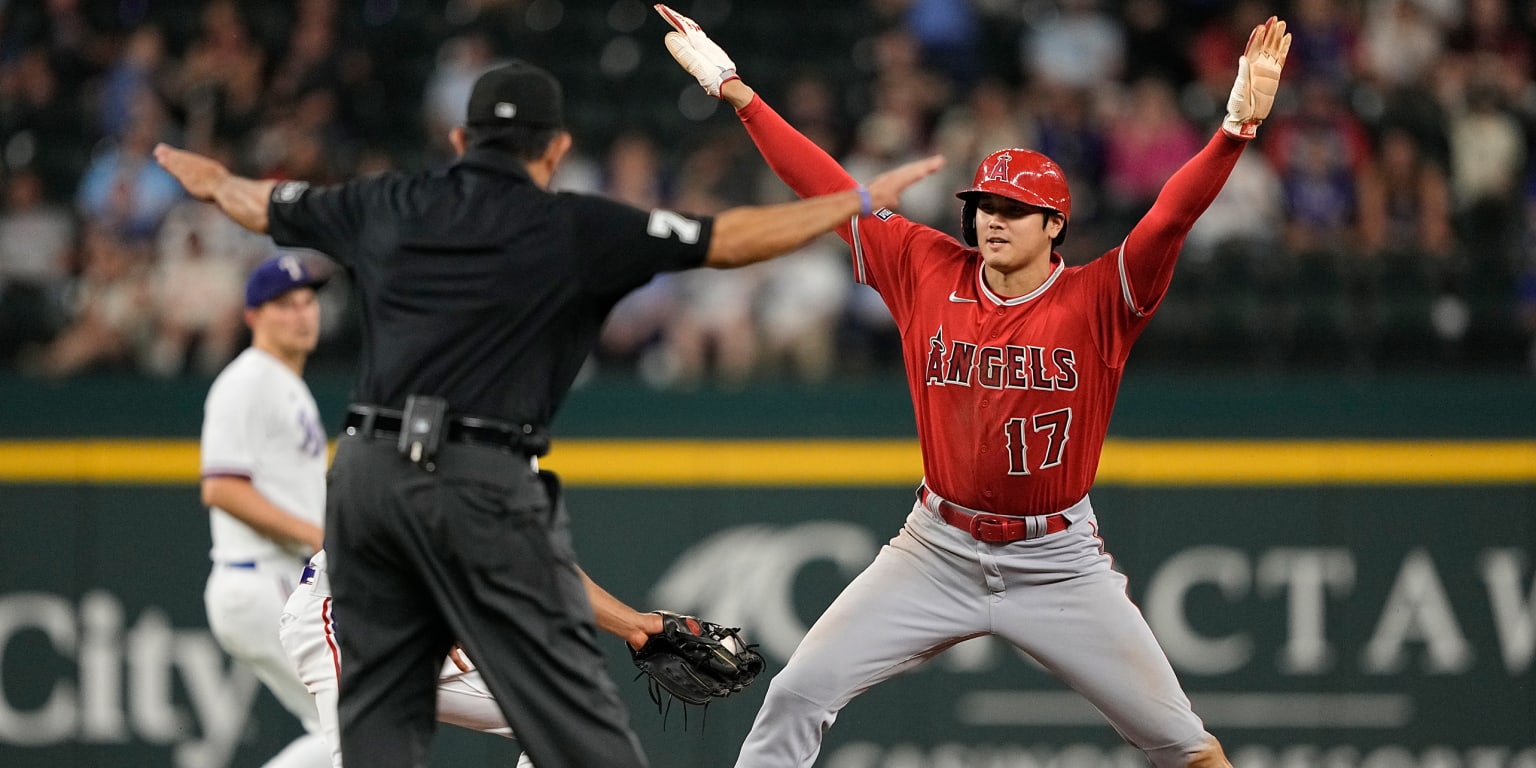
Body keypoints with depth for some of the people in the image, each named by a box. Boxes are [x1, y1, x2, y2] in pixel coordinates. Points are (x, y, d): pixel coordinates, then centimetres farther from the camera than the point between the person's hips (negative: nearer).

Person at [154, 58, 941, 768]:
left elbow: (265, 205, 31)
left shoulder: (387, 206, 14)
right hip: (483, 486, -5)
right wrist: (861, 201, 8)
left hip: (365, 474, 5)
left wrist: (212, 180, 54)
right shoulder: (573, 229, 0)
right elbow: (730, 239, -1)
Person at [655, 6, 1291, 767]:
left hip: (1057, 561, -2)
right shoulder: (926, 270, -2)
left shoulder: (1098, 300, -10)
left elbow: (1172, 215, -23)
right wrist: (734, 89, -5)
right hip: (939, 551, 2)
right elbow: (828, 187, -3)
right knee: (798, 692, -7)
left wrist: (1238, 124, -39)